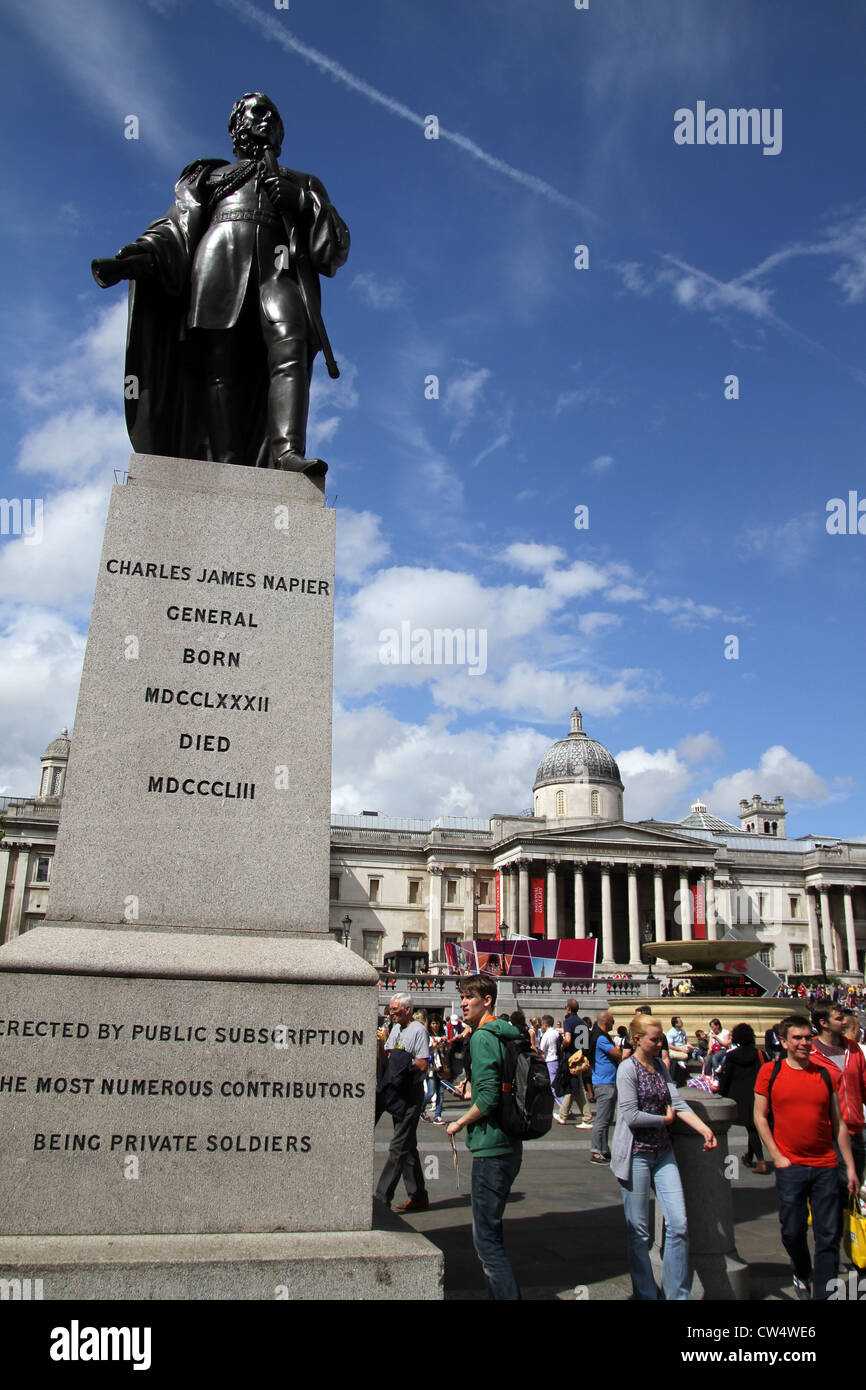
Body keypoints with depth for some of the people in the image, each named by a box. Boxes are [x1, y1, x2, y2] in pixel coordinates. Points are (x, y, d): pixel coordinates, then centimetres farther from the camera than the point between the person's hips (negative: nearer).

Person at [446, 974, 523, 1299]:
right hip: (510, 1144, 10)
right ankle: (497, 1292, 27)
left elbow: (488, 1097, -22)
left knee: (486, 1239, -5)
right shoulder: (505, 1034, 14)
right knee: (490, 1233, 19)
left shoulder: (482, 1037, -15)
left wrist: (460, 1123, -8)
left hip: (491, 1147, -10)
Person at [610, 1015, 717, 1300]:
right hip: (635, 1154, -6)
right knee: (639, 1232, 4)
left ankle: (678, 1294, 12)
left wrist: (705, 1129, -14)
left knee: (678, 1225, 0)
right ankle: (645, 1294, 19)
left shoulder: (660, 1066, 9)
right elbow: (631, 1116, -18)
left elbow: (678, 1103, 0)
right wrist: (665, 1119, -5)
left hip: (663, 1153, 6)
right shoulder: (628, 1068, -11)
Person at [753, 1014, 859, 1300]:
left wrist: (850, 1166, 7)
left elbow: (838, 1123, 9)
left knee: (828, 1236, 3)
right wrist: (776, 1156, -5)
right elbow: (760, 1116, 1)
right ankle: (801, 1274, 37)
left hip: (825, 1165, 2)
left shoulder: (826, 1074, 5)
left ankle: (824, 1294, 13)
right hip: (790, 1166, -1)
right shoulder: (770, 1072, -2)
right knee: (792, 1230, 8)